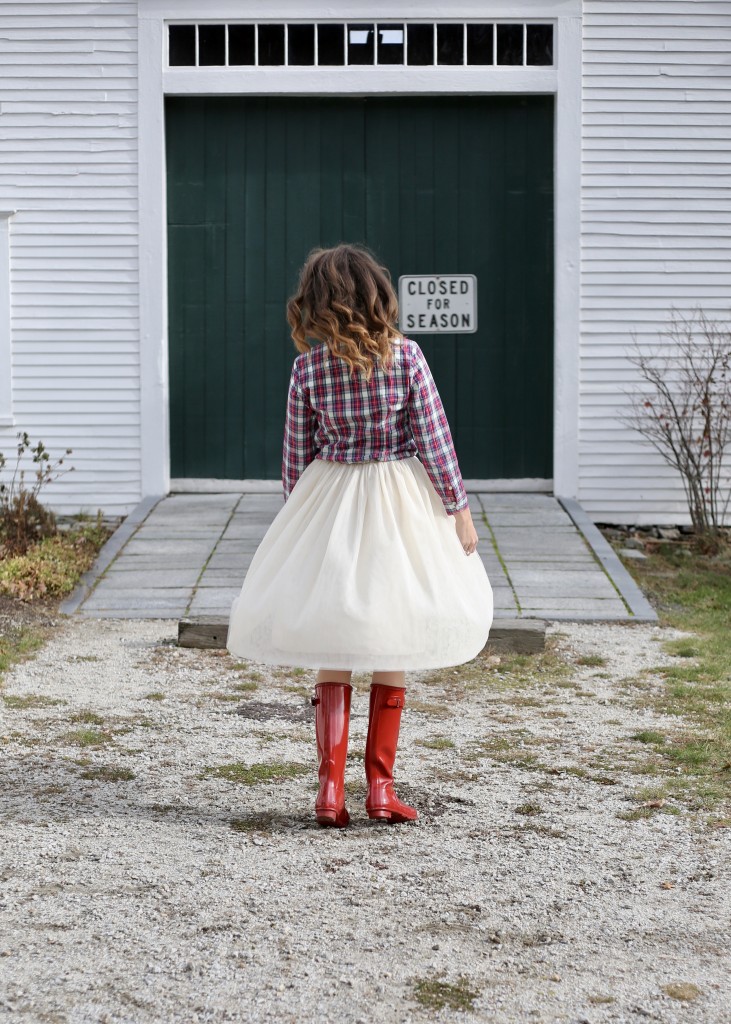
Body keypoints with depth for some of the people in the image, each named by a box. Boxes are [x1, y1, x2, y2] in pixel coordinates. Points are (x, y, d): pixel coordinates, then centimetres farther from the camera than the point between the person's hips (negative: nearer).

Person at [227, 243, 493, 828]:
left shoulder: (308, 366, -5)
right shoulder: (406, 355, -8)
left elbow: (297, 452, 2)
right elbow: (434, 438, -8)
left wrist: (298, 517, 14)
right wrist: (459, 506, 2)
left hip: (328, 501, 1)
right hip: (399, 506, -1)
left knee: (331, 657, 8)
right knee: (391, 653, 8)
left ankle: (331, 786, 1)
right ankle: (380, 787, 9)